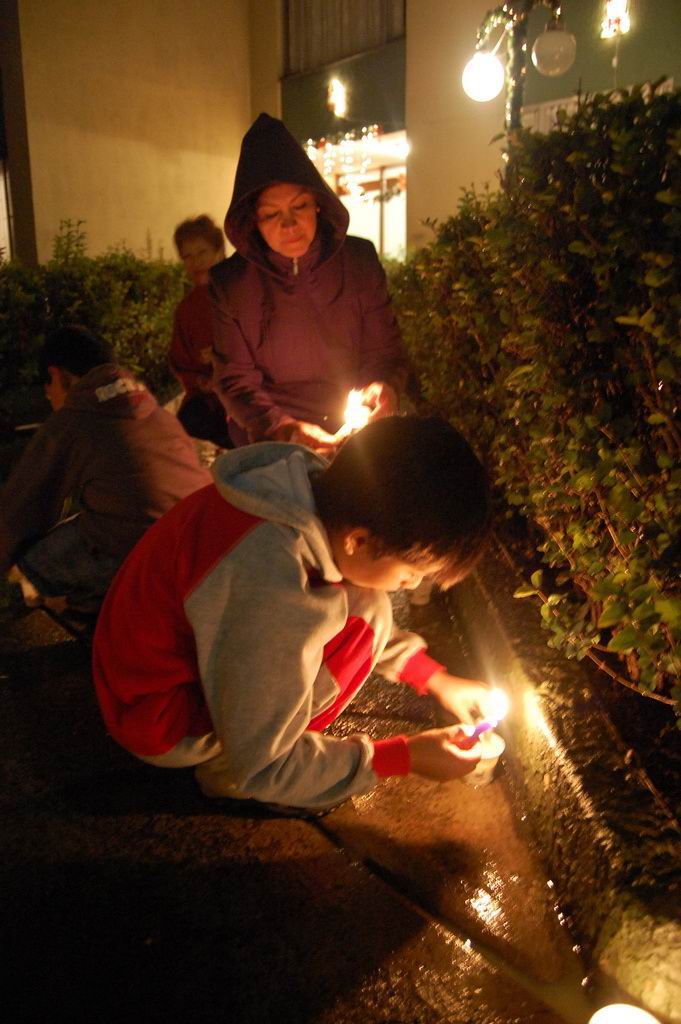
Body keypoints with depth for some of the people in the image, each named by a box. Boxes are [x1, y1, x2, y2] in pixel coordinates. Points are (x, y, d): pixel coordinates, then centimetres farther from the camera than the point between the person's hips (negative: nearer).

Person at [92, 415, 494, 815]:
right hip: (158, 718, -8)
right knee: (361, 622, -20)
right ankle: (223, 771, -2)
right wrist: (405, 757, -16)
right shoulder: (274, 597, -37)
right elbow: (259, 771, -23)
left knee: (360, 602, 0)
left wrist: (437, 680, 6)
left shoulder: (317, 488, -13)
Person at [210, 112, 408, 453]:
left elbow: (385, 353, 7)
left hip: (352, 436, 2)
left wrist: (384, 387, -17)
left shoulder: (359, 260, 0)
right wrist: (286, 430, -17)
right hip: (270, 443, -2)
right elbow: (236, 380, 0)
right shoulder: (230, 283, -4)